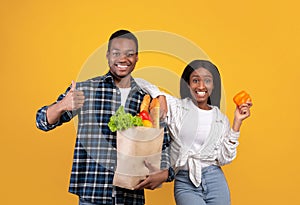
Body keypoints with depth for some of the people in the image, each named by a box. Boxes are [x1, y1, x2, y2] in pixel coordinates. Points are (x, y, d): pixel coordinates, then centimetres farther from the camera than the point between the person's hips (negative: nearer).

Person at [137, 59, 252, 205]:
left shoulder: (221, 119, 8)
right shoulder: (175, 106, 2)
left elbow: (224, 159, 0)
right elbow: (139, 84, 2)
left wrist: (237, 122, -1)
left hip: (215, 181, 3)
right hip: (185, 185, -2)